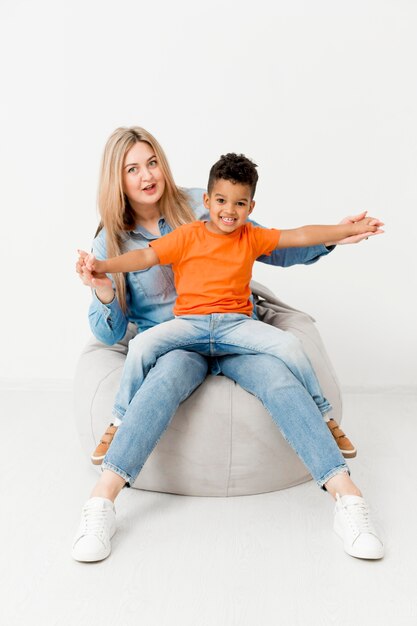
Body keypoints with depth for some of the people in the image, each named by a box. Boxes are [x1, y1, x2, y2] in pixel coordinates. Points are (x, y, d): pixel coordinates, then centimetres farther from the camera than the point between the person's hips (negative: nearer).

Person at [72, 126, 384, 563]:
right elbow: (110, 335, 3)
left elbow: (275, 250, 9)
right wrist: (104, 296, -20)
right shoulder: (112, 241, 4)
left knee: (277, 376, -31)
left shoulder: (200, 207, 3)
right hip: (170, 341, -1)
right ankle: (100, 503, -40)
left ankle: (348, 500, -35)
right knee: (173, 370, -38)